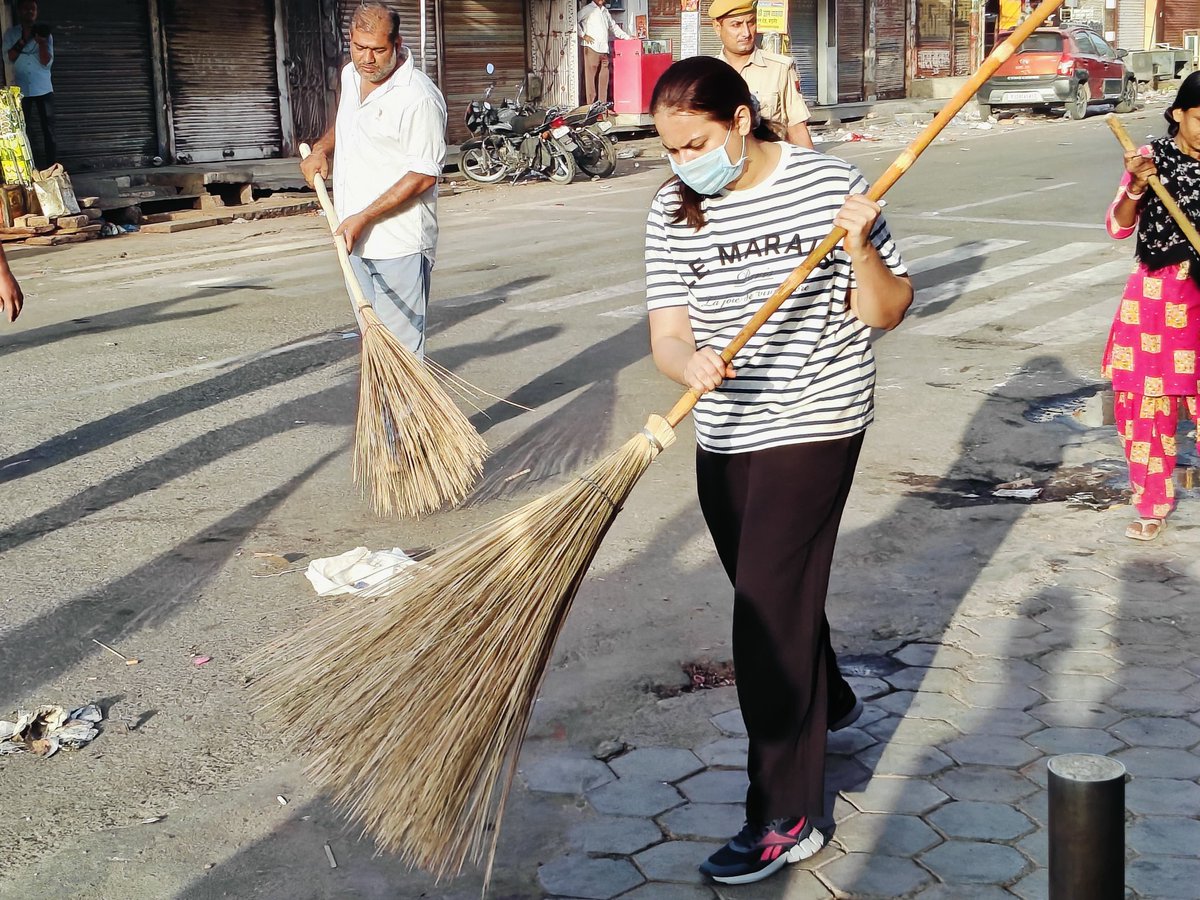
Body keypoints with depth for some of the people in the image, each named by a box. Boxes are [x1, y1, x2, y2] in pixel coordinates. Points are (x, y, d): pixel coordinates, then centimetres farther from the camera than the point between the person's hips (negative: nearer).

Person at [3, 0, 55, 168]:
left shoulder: (45, 34, 3)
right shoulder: (11, 33, 5)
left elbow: (46, 62, -7)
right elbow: (10, 57, -7)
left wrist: (41, 41, -22)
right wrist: (24, 39, -17)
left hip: (44, 90, 0)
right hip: (21, 90, 0)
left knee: (49, 130, 0)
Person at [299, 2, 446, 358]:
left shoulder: (418, 97, -19)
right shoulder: (351, 75, 8)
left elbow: (424, 174, -20)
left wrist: (364, 217, -21)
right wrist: (321, 149, 9)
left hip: (398, 244, -9)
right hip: (355, 238, 9)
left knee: (400, 345, -8)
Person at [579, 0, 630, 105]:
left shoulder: (605, 11, 21)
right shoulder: (588, 9, 1)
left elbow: (613, 26, 29)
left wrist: (627, 37, 24)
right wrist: (583, 35, -10)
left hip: (604, 49, 6)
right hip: (592, 48, -6)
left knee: (604, 77, 4)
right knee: (591, 76, -6)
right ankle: (591, 105, -6)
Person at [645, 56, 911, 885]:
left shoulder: (827, 183, -10)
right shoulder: (673, 212, -1)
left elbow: (887, 313, -7)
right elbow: (667, 335, -7)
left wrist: (860, 249, -26)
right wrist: (689, 364, -29)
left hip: (815, 424, -5)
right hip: (724, 438, 5)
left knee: (769, 609, -10)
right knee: (775, 592, 21)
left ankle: (788, 819, 0)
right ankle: (829, 703, 52)